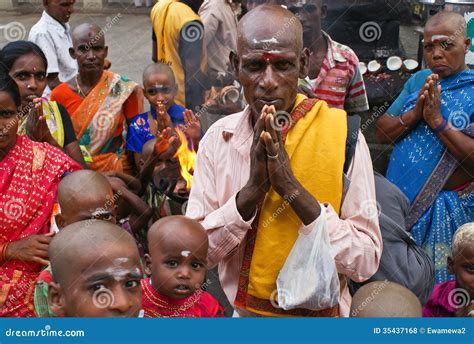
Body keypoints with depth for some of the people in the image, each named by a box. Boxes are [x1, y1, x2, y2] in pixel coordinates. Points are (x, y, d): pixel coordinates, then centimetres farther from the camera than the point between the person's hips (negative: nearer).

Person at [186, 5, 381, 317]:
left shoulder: (343, 134, -16)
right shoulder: (218, 137, -9)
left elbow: (366, 262, -18)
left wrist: (293, 188, -26)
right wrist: (251, 190, -24)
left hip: (319, 312, -1)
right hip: (239, 311, 2)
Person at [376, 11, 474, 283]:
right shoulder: (419, 80, 6)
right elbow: (382, 133, 2)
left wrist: (438, 120, -23)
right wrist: (414, 113, -15)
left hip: (447, 207, -5)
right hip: (399, 199, 5)